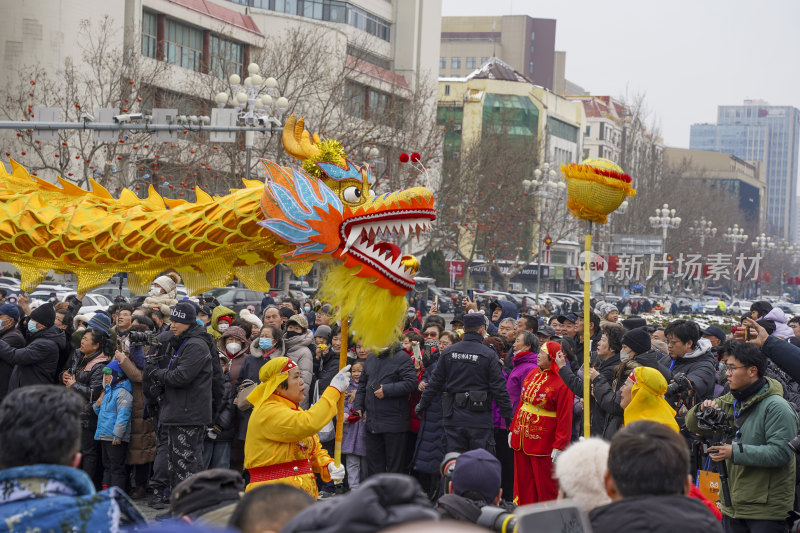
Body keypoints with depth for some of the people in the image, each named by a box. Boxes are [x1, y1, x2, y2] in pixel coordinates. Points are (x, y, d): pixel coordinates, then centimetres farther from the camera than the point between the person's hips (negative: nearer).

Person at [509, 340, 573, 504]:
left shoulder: (561, 383, -14)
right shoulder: (533, 375, 9)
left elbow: (565, 417, -15)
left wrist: (559, 446, -18)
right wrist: (513, 429, 14)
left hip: (543, 444, -7)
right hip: (521, 439, 7)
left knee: (545, 485, 1)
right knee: (523, 483, 13)